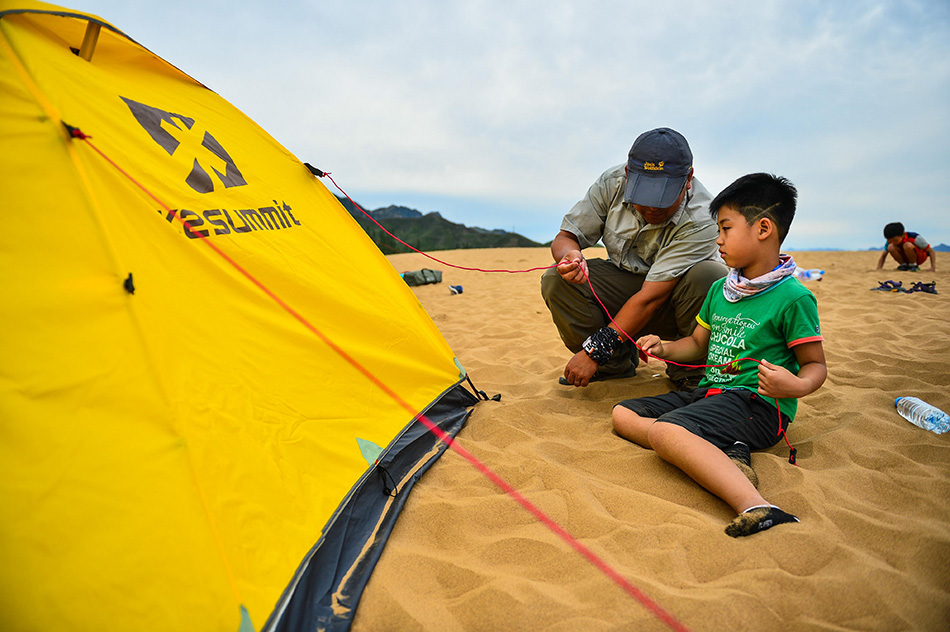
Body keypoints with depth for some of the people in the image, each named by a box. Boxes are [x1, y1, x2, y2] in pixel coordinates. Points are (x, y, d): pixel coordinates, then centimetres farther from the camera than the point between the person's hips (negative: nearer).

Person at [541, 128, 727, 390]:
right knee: (556, 281, -21)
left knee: (711, 275, -35)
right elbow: (565, 236, -8)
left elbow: (651, 297, -31)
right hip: (623, 284, 3)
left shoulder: (700, 219, -28)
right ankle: (616, 363, -2)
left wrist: (594, 350, -32)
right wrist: (570, 255, -36)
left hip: (673, 298, -3)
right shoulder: (613, 182, -15)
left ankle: (689, 370, -9)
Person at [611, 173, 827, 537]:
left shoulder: (793, 297, -8)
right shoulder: (719, 289, 15)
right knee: (623, 414, -2)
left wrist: (796, 385, -26)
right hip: (709, 393, 9)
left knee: (665, 430, -33)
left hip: (757, 402, -9)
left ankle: (754, 507, -44)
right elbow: (698, 344, 24)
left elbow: (816, 364, -3)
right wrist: (665, 349, 5)